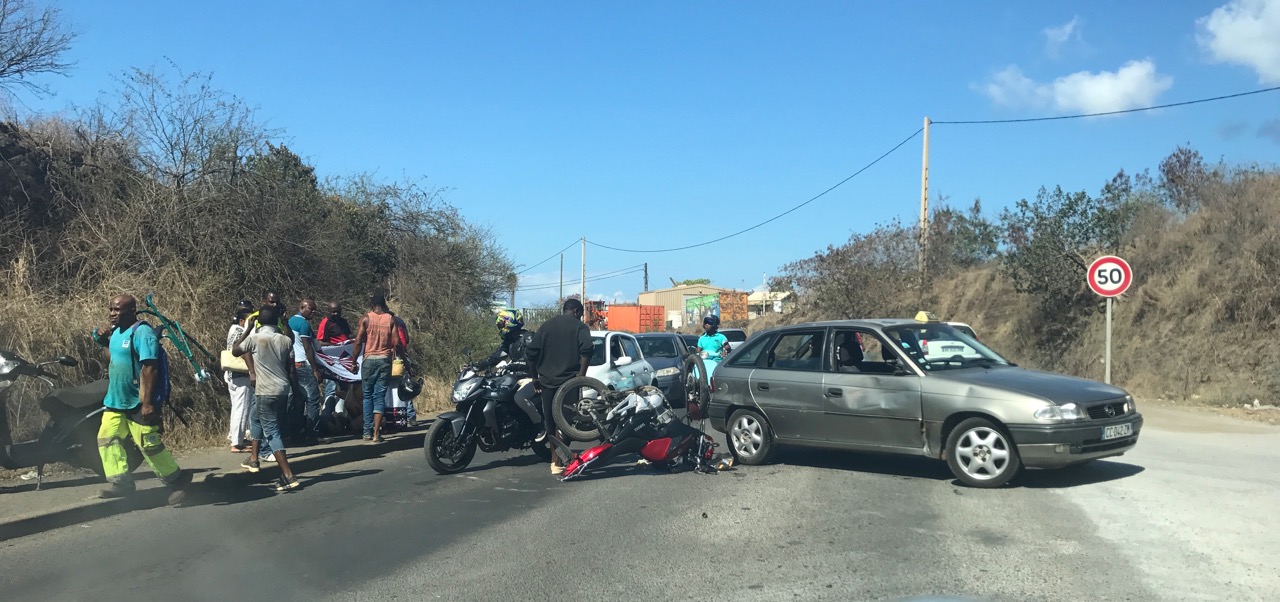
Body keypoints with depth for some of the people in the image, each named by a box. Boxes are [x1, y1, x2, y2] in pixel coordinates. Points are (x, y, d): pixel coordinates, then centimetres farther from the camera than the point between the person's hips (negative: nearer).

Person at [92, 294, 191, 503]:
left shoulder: (142, 333, -17)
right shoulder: (117, 332, 11)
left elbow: (150, 368, -23)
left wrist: (147, 402, -27)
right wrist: (103, 340, 10)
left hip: (138, 404, -9)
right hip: (115, 401, 9)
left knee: (149, 445, -5)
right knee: (107, 439, 4)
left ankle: (177, 481, 9)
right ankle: (121, 482, 13)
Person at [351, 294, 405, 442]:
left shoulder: (365, 319, 0)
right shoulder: (391, 319, 3)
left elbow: (358, 342, -6)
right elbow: (397, 343, -3)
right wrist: (403, 355, 13)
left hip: (369, 359, -1)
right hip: (385, 360, 1)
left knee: (368, 396, 11)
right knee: (380, 397, 3)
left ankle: (368, 432, 12)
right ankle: (376, 433, -4)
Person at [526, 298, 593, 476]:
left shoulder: (546, 326, 14)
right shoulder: (579, 326, 2)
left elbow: (530, 353, 8)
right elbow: (587, 350, -16)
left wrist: (536, 378, 14)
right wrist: (581, 375, -12)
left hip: (547, 381, 4)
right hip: (569, 380, -4)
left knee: (550, 422, 13)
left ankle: (555, 460, 19)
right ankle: (557, 462, -8)